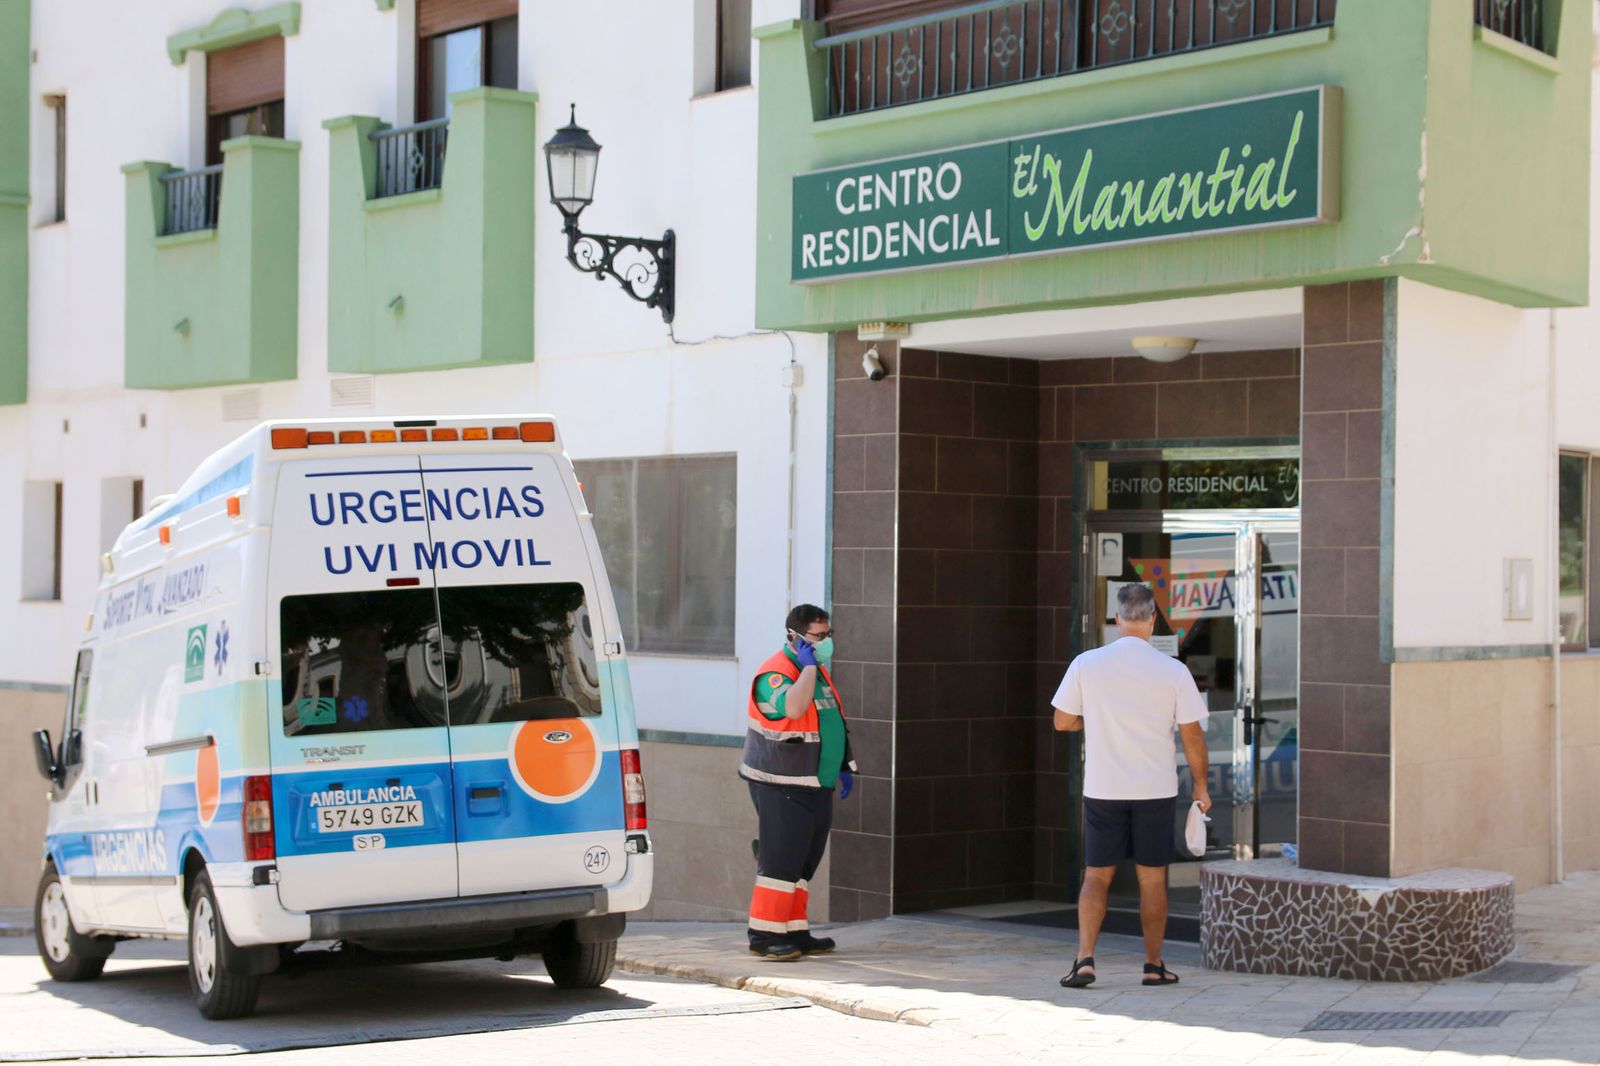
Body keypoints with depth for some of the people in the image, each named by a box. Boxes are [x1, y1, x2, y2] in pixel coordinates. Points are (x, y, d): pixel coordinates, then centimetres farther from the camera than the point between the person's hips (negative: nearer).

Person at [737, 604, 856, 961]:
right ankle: (764, 936, -4)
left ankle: (795, 932, 19)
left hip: (815, 787, 9)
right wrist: (808, 666, -27)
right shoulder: (775, 674, -15)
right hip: (783, 788, -9)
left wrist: (843, 766, 22)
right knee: (780, 861, -9)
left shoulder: (819, 671, 15)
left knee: (803, 863, 12)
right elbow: (793, 707, -37)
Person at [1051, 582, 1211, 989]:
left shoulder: (1085, 664, -5)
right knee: (1152, 879, 10)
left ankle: (1084, 958, -4)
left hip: (1102, 788, 1)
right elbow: (1192, 735, -3)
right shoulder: (1173, 670, -7)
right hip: (1156, 788, -1)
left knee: (1096, 876, 8)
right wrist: (1201, 787, 9)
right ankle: (1154, 965, 16)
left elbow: (1063, 722, 3)